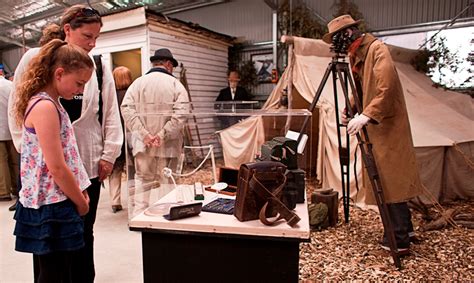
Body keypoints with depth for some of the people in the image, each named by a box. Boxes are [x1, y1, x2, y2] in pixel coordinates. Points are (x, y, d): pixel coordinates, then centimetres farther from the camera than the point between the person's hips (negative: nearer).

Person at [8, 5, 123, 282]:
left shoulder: (100, 67, 3)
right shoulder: (35, 59, 0)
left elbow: (111, 114, 4)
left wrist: (109, 155, 0)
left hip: (87, 163, 2)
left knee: (84, 233, 14)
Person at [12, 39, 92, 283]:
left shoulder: (48, 104, 11)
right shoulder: (45, 107, -20)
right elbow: (56, 167, -22)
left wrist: (78, 193, 9)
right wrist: (80, 203, -9)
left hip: (56, 202, 9)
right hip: (51, 207, -9)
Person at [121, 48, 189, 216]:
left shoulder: (138, 82, 3)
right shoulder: (176, 84, -3)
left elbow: (127, 109, -7)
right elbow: (181, 114, -16)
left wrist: (144, 134, -12)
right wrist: (162, 134, -16)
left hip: (143, 143, 2)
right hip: (168, 145, -2)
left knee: (143, 179, 14)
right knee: (166, 181, 8)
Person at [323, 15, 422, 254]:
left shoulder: (377, 49, -13)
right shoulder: (355, 55, 12)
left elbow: (387, 89, -23)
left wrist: (366, 116, -31)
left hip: (387, 127, -9)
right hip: (373, 128, 9)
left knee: (391, 179, -5)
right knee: (386, 180, 14)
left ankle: (400, 240, 6)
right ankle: (404, 228, 28)